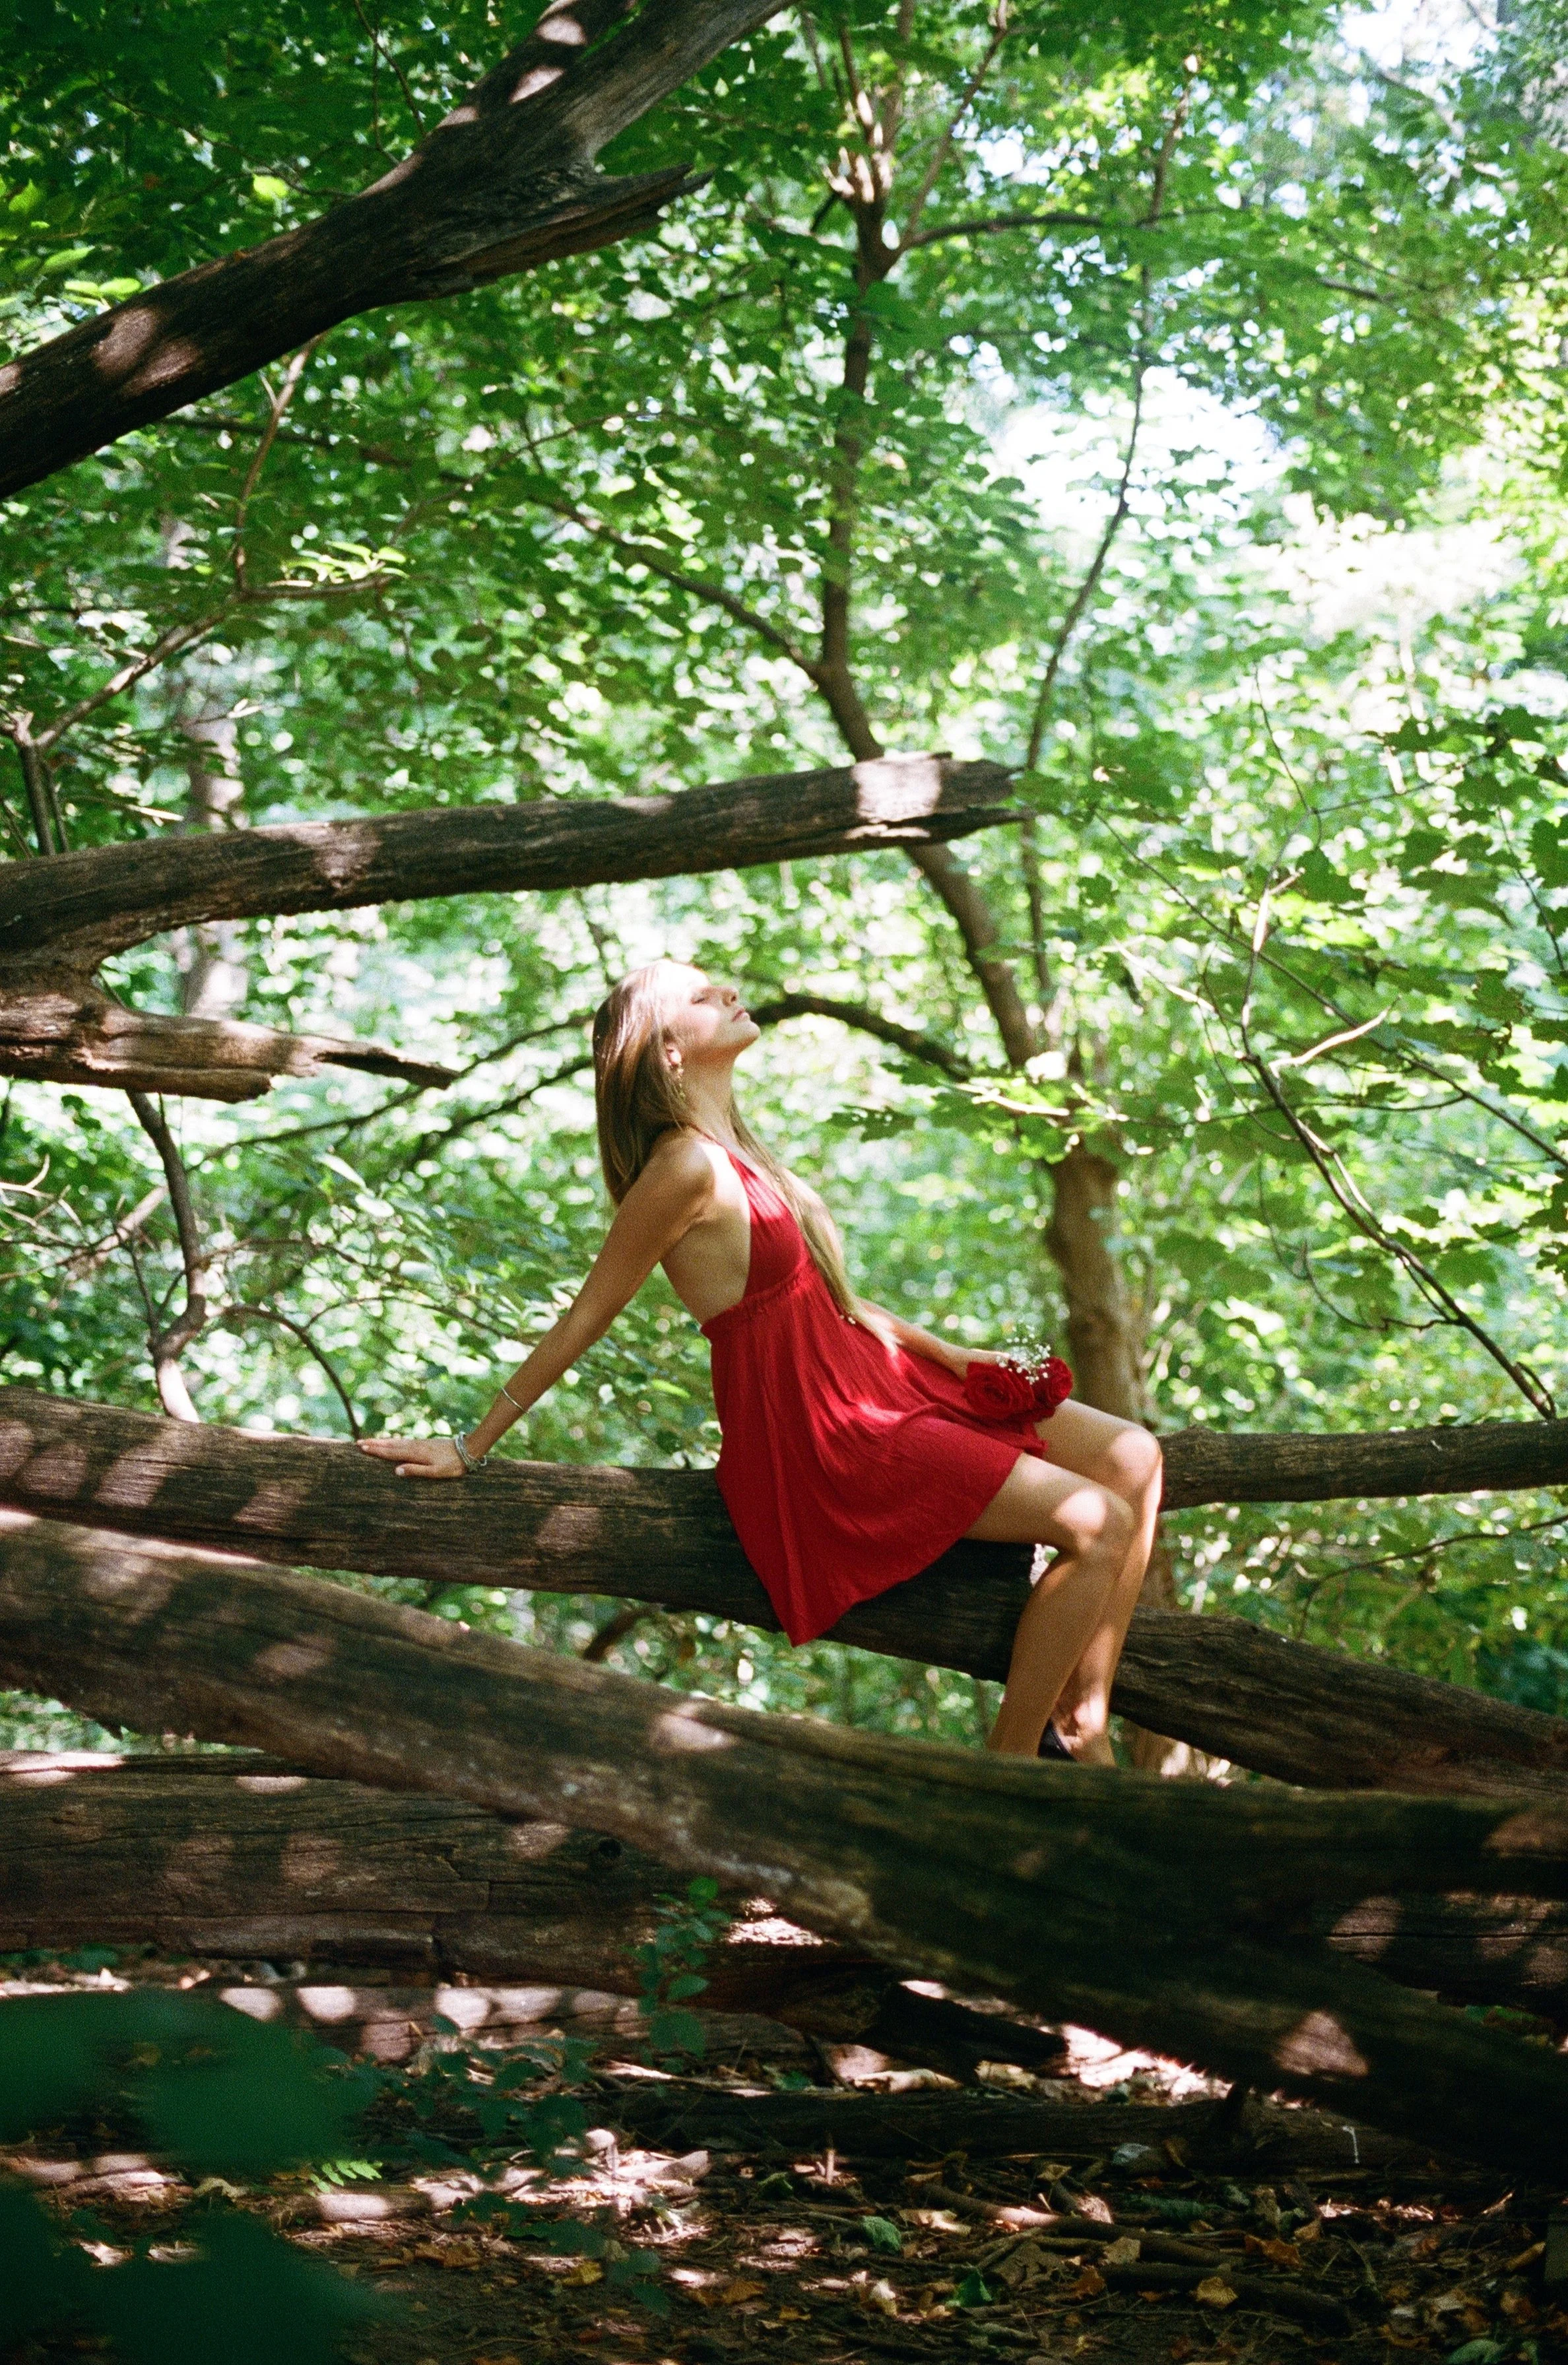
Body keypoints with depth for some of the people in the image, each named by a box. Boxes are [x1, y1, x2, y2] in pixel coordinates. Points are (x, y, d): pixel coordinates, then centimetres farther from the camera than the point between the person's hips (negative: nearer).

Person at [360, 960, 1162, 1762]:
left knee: (1132, 1457, 4)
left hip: (871, 1381, 10)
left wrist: (947, 1353, 10)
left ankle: (1081, 1740, 6)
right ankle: (1007, 1770, -4)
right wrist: (468, 1449, -10)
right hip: (815, 1436, -10)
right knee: (1097, 1524, -16)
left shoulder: (736, 1157, 11)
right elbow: (584, 1319, -14)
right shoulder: (688, 1168, -18)